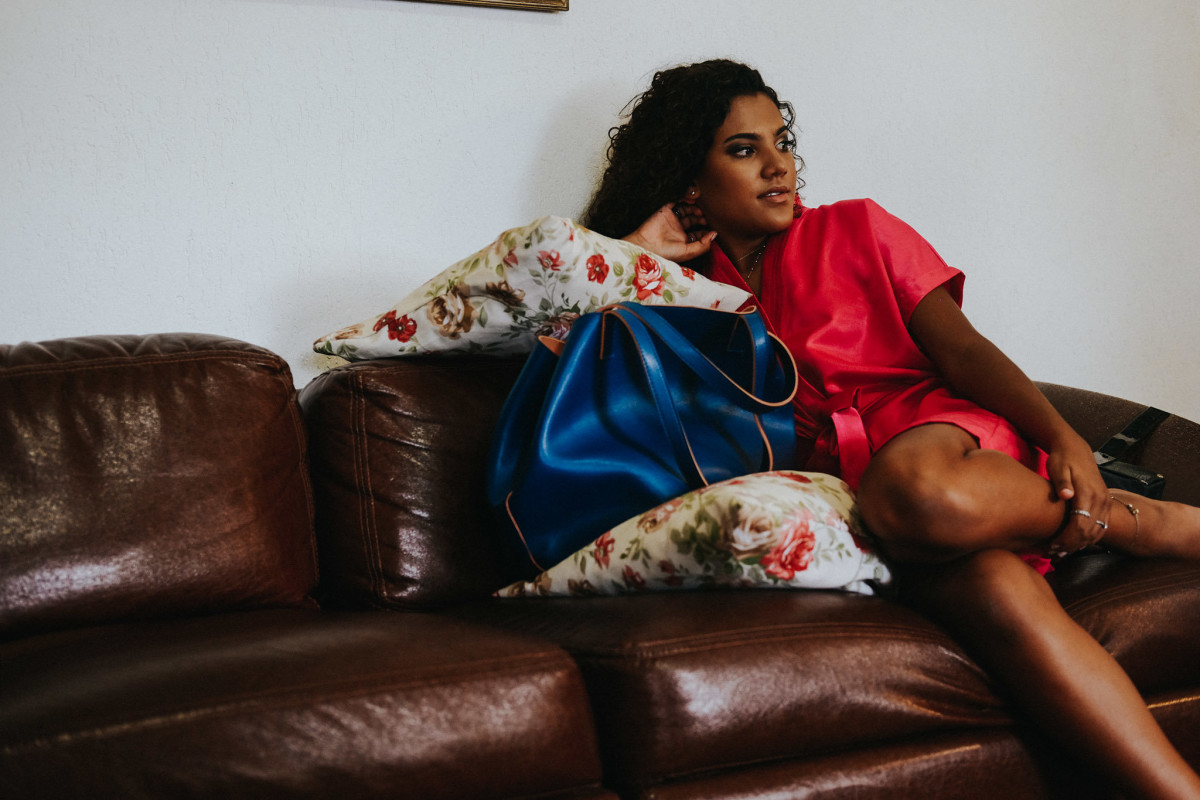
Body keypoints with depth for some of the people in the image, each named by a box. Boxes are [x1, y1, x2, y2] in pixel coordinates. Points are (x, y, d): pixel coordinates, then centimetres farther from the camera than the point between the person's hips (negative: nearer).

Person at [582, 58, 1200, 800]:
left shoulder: (852, 230, 16)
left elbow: (962, 348, 5)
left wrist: (1066, 440, -9)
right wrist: (637, 251, 8)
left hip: (940, 428, 0)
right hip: (846, 489, 0)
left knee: (918, 494, -40)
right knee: (988, 586, -35)